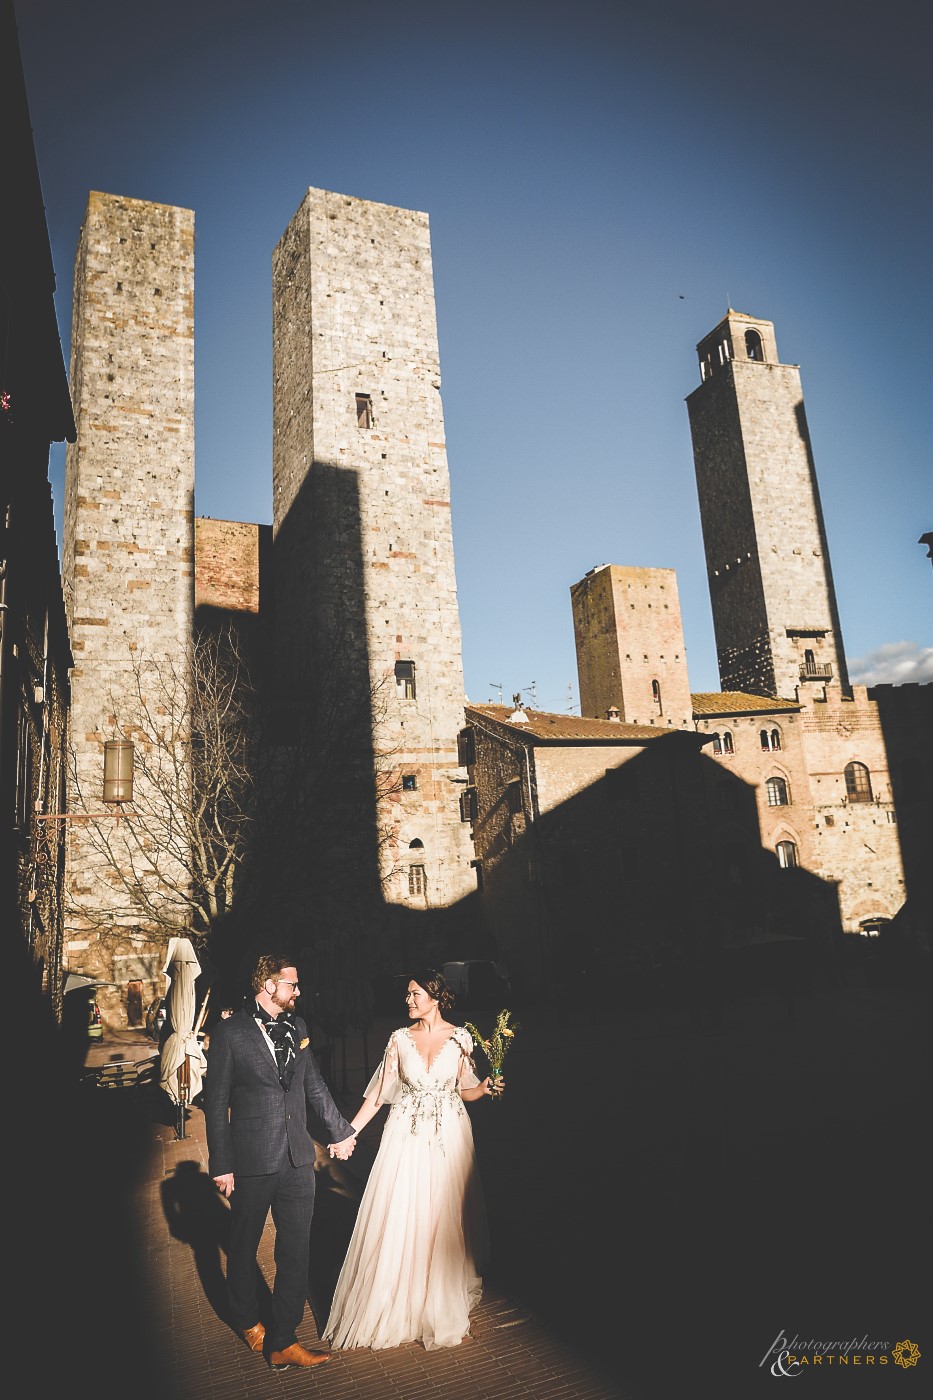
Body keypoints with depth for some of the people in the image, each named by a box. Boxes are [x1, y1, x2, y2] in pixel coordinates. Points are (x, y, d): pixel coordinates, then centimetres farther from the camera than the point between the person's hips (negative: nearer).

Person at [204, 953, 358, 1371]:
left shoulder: (296, 1027, 5)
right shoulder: (229, 1032, -10)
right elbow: (215, 1102, -7)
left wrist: (338, 1131, 22)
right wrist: (221, 1165, -8)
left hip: (298, 1159, 4)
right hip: (252, 1161, -4)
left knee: (296, 1251, 5)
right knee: (244, 1246, 16)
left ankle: (281, 1342, 17)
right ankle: (247, 1320, 41)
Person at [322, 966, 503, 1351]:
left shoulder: (460, 1038, -4)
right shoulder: (400, 1039, -2)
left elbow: (465, 1091, 5)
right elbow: (379, 1091, 0)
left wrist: (485, 1087, -15)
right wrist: (349, 1131, -5)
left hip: (448, 1136, 0)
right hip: (406, 1138, 1)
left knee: (442, 1218, 7)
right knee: (397, 1220, 1)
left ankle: (442, 1305, 28)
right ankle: (396, 1303, 21)